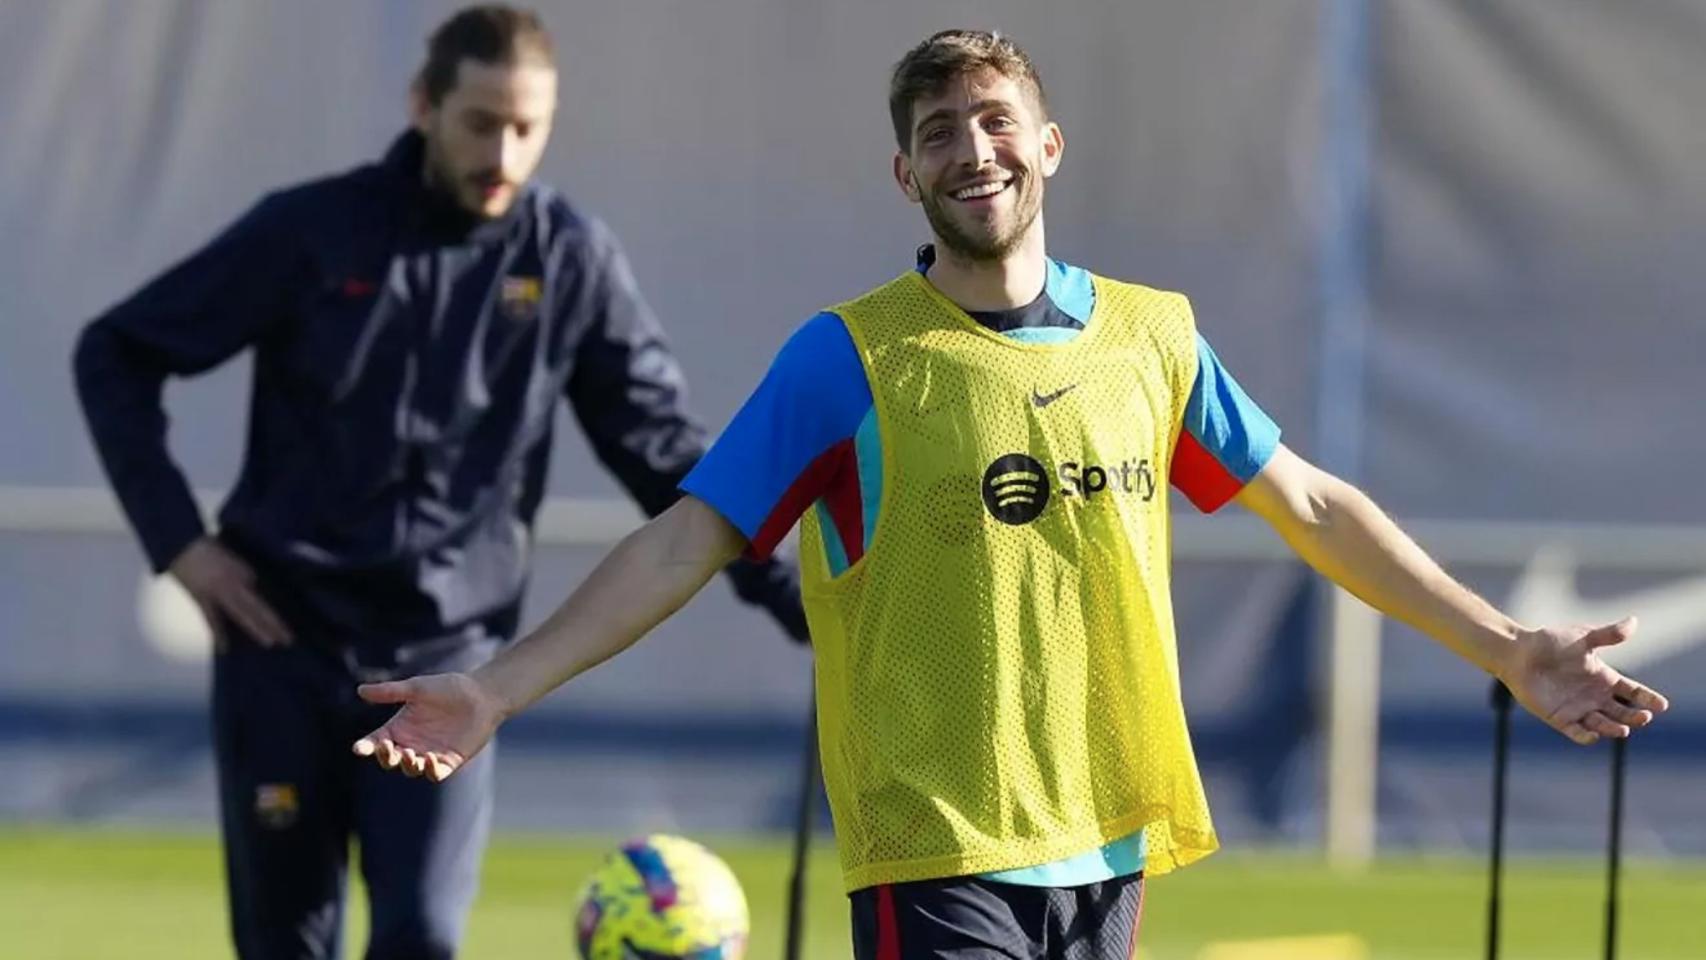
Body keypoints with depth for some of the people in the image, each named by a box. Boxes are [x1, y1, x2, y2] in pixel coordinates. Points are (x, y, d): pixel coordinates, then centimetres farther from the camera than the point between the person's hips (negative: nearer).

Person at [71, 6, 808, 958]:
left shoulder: (574, 260, -1)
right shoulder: (312, 232, -5)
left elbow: (666, 449, 5)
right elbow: (117, 356, 3)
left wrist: (800, 599, -5)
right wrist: (177, 539, -5)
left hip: (446, 658, 0)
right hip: (284, 643, 0)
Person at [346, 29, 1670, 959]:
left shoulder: (1150, 338, 9)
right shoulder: (852, 359, -3)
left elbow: (1313, 510, 18)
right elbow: (688, 542, -5)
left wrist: (1511, 649, 19)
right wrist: (499, 688, -15)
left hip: (1106, 848, 5)